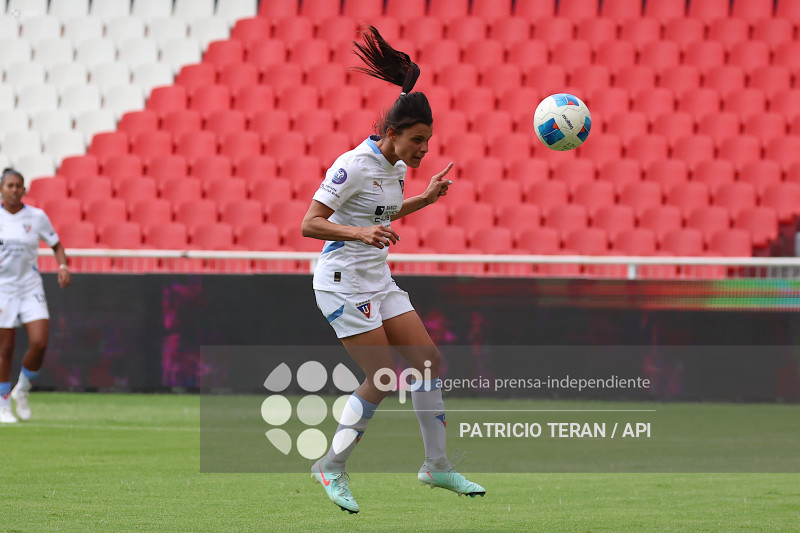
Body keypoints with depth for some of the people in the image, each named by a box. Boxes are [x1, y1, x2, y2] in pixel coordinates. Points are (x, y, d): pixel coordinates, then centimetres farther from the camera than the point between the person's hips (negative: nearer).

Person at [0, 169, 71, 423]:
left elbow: (56, 245, 9)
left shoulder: (37, 217, 0)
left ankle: (22, 391, 11)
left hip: (30, 287, 1)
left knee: (39, 343, -14)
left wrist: (63, 266, -8)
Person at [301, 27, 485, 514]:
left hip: (378, 281, 9)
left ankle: (437, 465, 15)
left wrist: (425, 199, 17)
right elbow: (309, 223, -21)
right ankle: (332, 468, 1)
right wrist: (360, 233, -34)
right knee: (382, 379, -13)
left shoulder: (396, 167, 8)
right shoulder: (354, 166, -18)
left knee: (429, 360, 4)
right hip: (343, 282, -9)